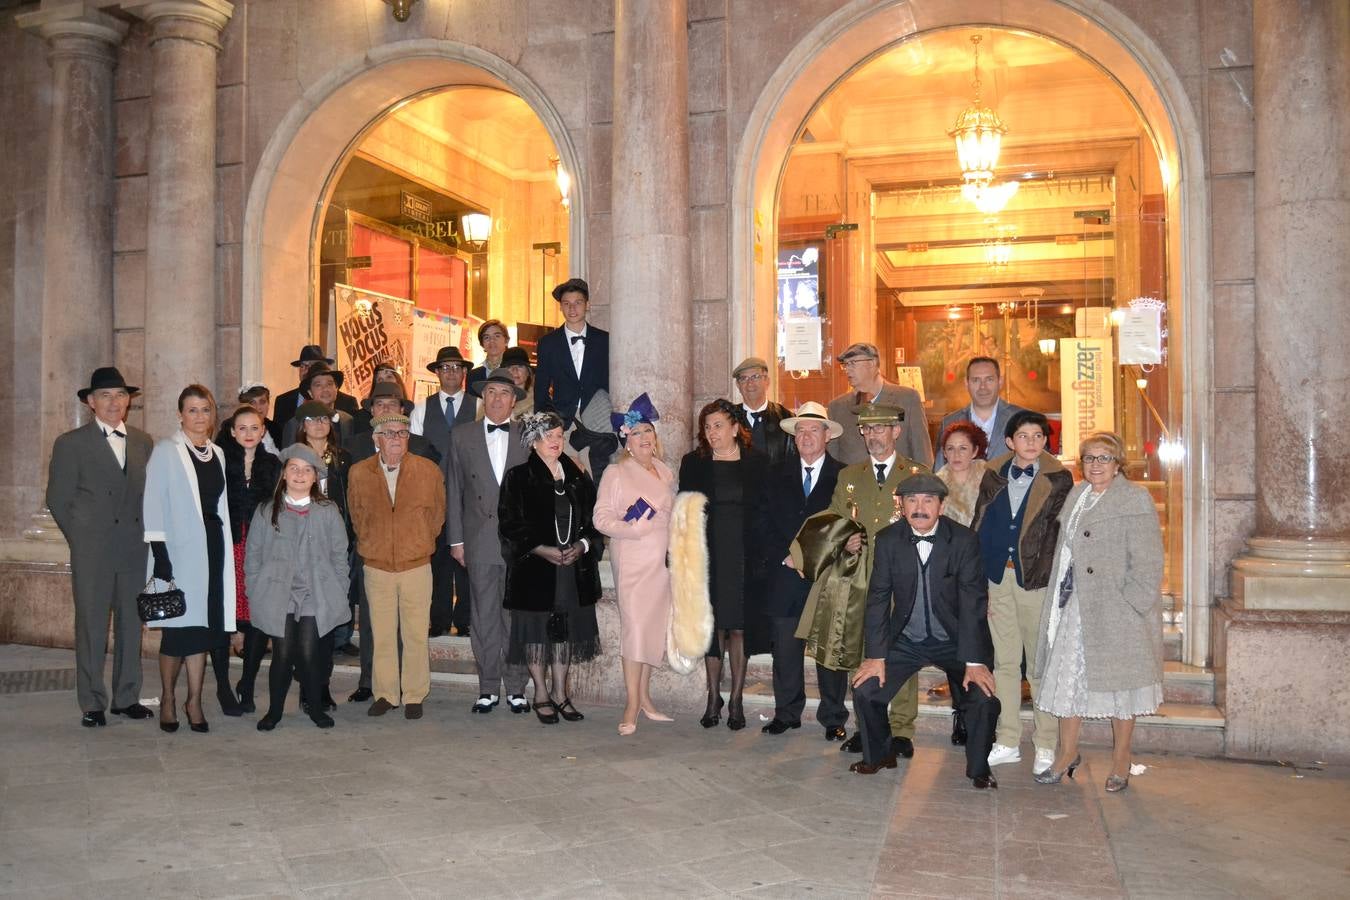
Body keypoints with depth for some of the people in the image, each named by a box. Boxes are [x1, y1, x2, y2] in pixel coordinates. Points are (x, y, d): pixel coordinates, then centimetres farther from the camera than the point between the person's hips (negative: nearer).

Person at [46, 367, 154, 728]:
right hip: (92, 551, -3)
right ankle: (92, 704, 10)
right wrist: (82, 538, 2)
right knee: (91, 626, 1)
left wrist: (144, 533, 5)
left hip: (135, 549, 3)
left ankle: (126, 698, 18)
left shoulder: (143, 442, 10)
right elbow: (58, 499, 2)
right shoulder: (71, 443, 1)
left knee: (131, 624, 8)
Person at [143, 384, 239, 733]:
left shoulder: (217, 454, 14)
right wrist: (159, 554, -14)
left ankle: (194, 701, 11)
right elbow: (154, 505, -7)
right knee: (178, 625, -2)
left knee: (203, 623, 4)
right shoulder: (166, 451, -2)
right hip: (179, 549, -4)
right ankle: (168, 699, 15)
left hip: (211, 547, 5)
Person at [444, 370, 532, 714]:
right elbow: (453, 492, 10)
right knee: (484, 618, 4)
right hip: (480, 541, 1)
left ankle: (516, 688, 12)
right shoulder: (464, 438, 9)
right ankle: (488, 689, 13)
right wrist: (456, 540, 5)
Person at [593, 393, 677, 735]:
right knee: (634, 626, -9)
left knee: (655, 628, 7)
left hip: (663, 560, 5)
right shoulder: (616, 473, -3)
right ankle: (632, 705, -4)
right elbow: (601, 518, -8)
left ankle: (644, 697, 18)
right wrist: (632, 528, -21)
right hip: (632, 560, -5)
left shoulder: (665, 472, 12)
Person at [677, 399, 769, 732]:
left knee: (740, 627, 2)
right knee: (713, 626, 4)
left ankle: (736, 700, 12)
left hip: (744, 557, -1)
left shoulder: (757, 463, 3)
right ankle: (713, 698, 15)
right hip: (708, 557, 1)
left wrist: (764, 556, -4)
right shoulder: (693, 463, 5)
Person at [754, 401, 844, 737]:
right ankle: (786, 714, 15)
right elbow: (763, 523, 8)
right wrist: (786, 556, -5)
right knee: (785, 649, 3)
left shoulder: (844, 476, 3)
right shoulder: (776, 474, 11)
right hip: (785, 573, 2)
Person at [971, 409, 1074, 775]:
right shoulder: (993, 475, 8)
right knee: (1004, 662, 10)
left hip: (1037, 580, -3)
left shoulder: (1058, 480, -2)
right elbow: (978, 526, 8)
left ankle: (1046, 745, 16)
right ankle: (1008, 742, 20)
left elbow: (1065, 533, -4)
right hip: (997, 578, 4)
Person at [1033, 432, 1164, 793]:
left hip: (1115, 610, -6)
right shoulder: (1076, 495, 11)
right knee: (1066, 678, 10)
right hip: (1073, 607, 6)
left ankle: (1121, 762, 21)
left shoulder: (1135, 499, -10)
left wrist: (1130, 605, -16)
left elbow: (1147, 562, -13)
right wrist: (1060, 599, 10)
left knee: (1117, 685, 6)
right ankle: (1067, 753, 26)